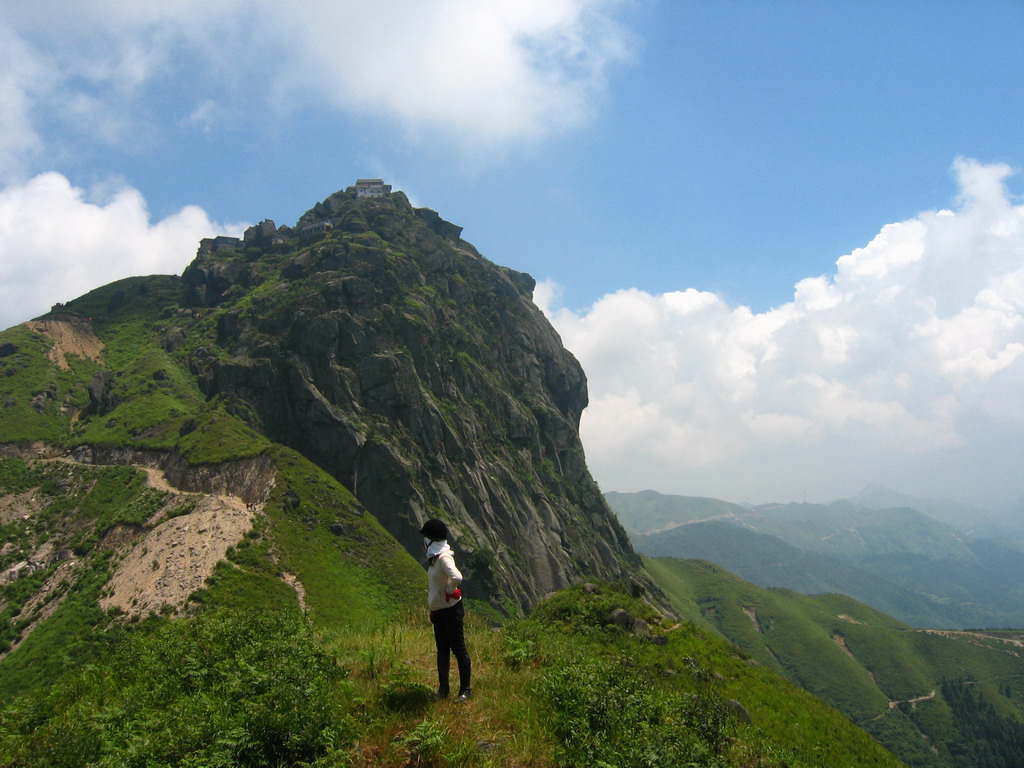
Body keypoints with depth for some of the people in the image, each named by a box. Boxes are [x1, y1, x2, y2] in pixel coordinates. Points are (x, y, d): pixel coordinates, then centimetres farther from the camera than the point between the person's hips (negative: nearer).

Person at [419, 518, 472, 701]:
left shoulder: (444, 558, -21)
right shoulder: (435, 557, 8)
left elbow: (457, 578, -38)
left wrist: (449, 592, -20)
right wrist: (433, 610, 19)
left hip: (450, 610, -9)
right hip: (438, 611, 10)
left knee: (458, 649, 1)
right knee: (442, 650, 14)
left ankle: (465, 689, 10)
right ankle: (443, 689, 23)